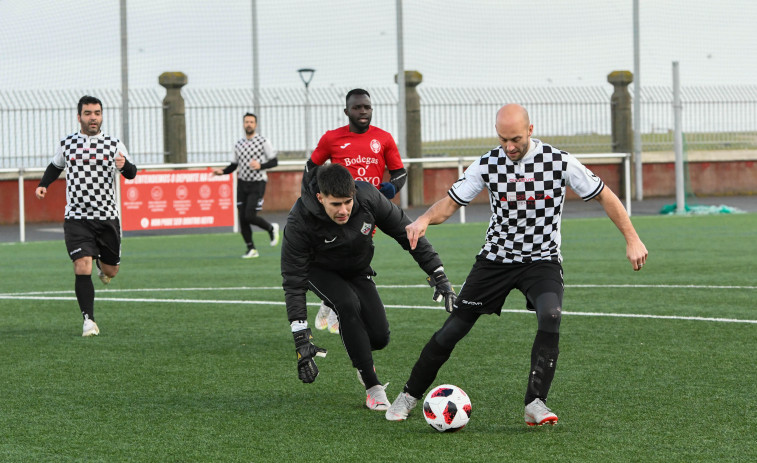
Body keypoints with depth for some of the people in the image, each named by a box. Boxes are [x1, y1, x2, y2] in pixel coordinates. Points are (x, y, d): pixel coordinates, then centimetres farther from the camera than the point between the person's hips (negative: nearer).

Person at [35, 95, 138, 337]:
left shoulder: (114, 144, 1)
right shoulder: (66, 144, 4)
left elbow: (131, 174, -6)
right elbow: (55, 167, 23)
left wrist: (124, 165, -29)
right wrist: (43, 185, 5)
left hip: (107, 217, 1)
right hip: (77, 219, -1)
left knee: (111, 271, 10)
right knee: (82, 268, -16)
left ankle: (102, 264, 48)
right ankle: (88, 319, -9)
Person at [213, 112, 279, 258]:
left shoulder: (263, 142, -5)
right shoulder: (238, 145, 10)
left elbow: (274, 162, -5)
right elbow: (234, 165, 17)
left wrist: (260, 166, -22)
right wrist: (222, 171, -2)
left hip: (258, 184, -5)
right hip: (242, 183, 5)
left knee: (250, 216, -15)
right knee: (242, 218, 0)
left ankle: (271, 228, 14)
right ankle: (251, 249, 10)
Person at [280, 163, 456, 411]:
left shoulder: (368, 197, -30)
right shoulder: (299, 222, -36)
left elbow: (406, 232, -17)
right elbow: (293, 282, -33)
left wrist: (438, 276, -19)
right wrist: (302, 340, -38)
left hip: (357, 270, 3)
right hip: (319, 270, -3)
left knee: (379, 337, -10)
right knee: (348, 304, -33)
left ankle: (362, 356, 30)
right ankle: (373, 388, -22)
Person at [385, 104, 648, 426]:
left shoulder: (559, 162, -12)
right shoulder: (488, 164, -8)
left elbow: (604, 196, -2)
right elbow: (451, 202, -4)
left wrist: (632, 239, -6)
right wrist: (424, 220, -26)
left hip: (542, 260, -1)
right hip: (496, 258, 2)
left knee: (551, 315, -31)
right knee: (452, 330, 0)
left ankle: (535, 404, -26)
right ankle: (409, 396, 20)